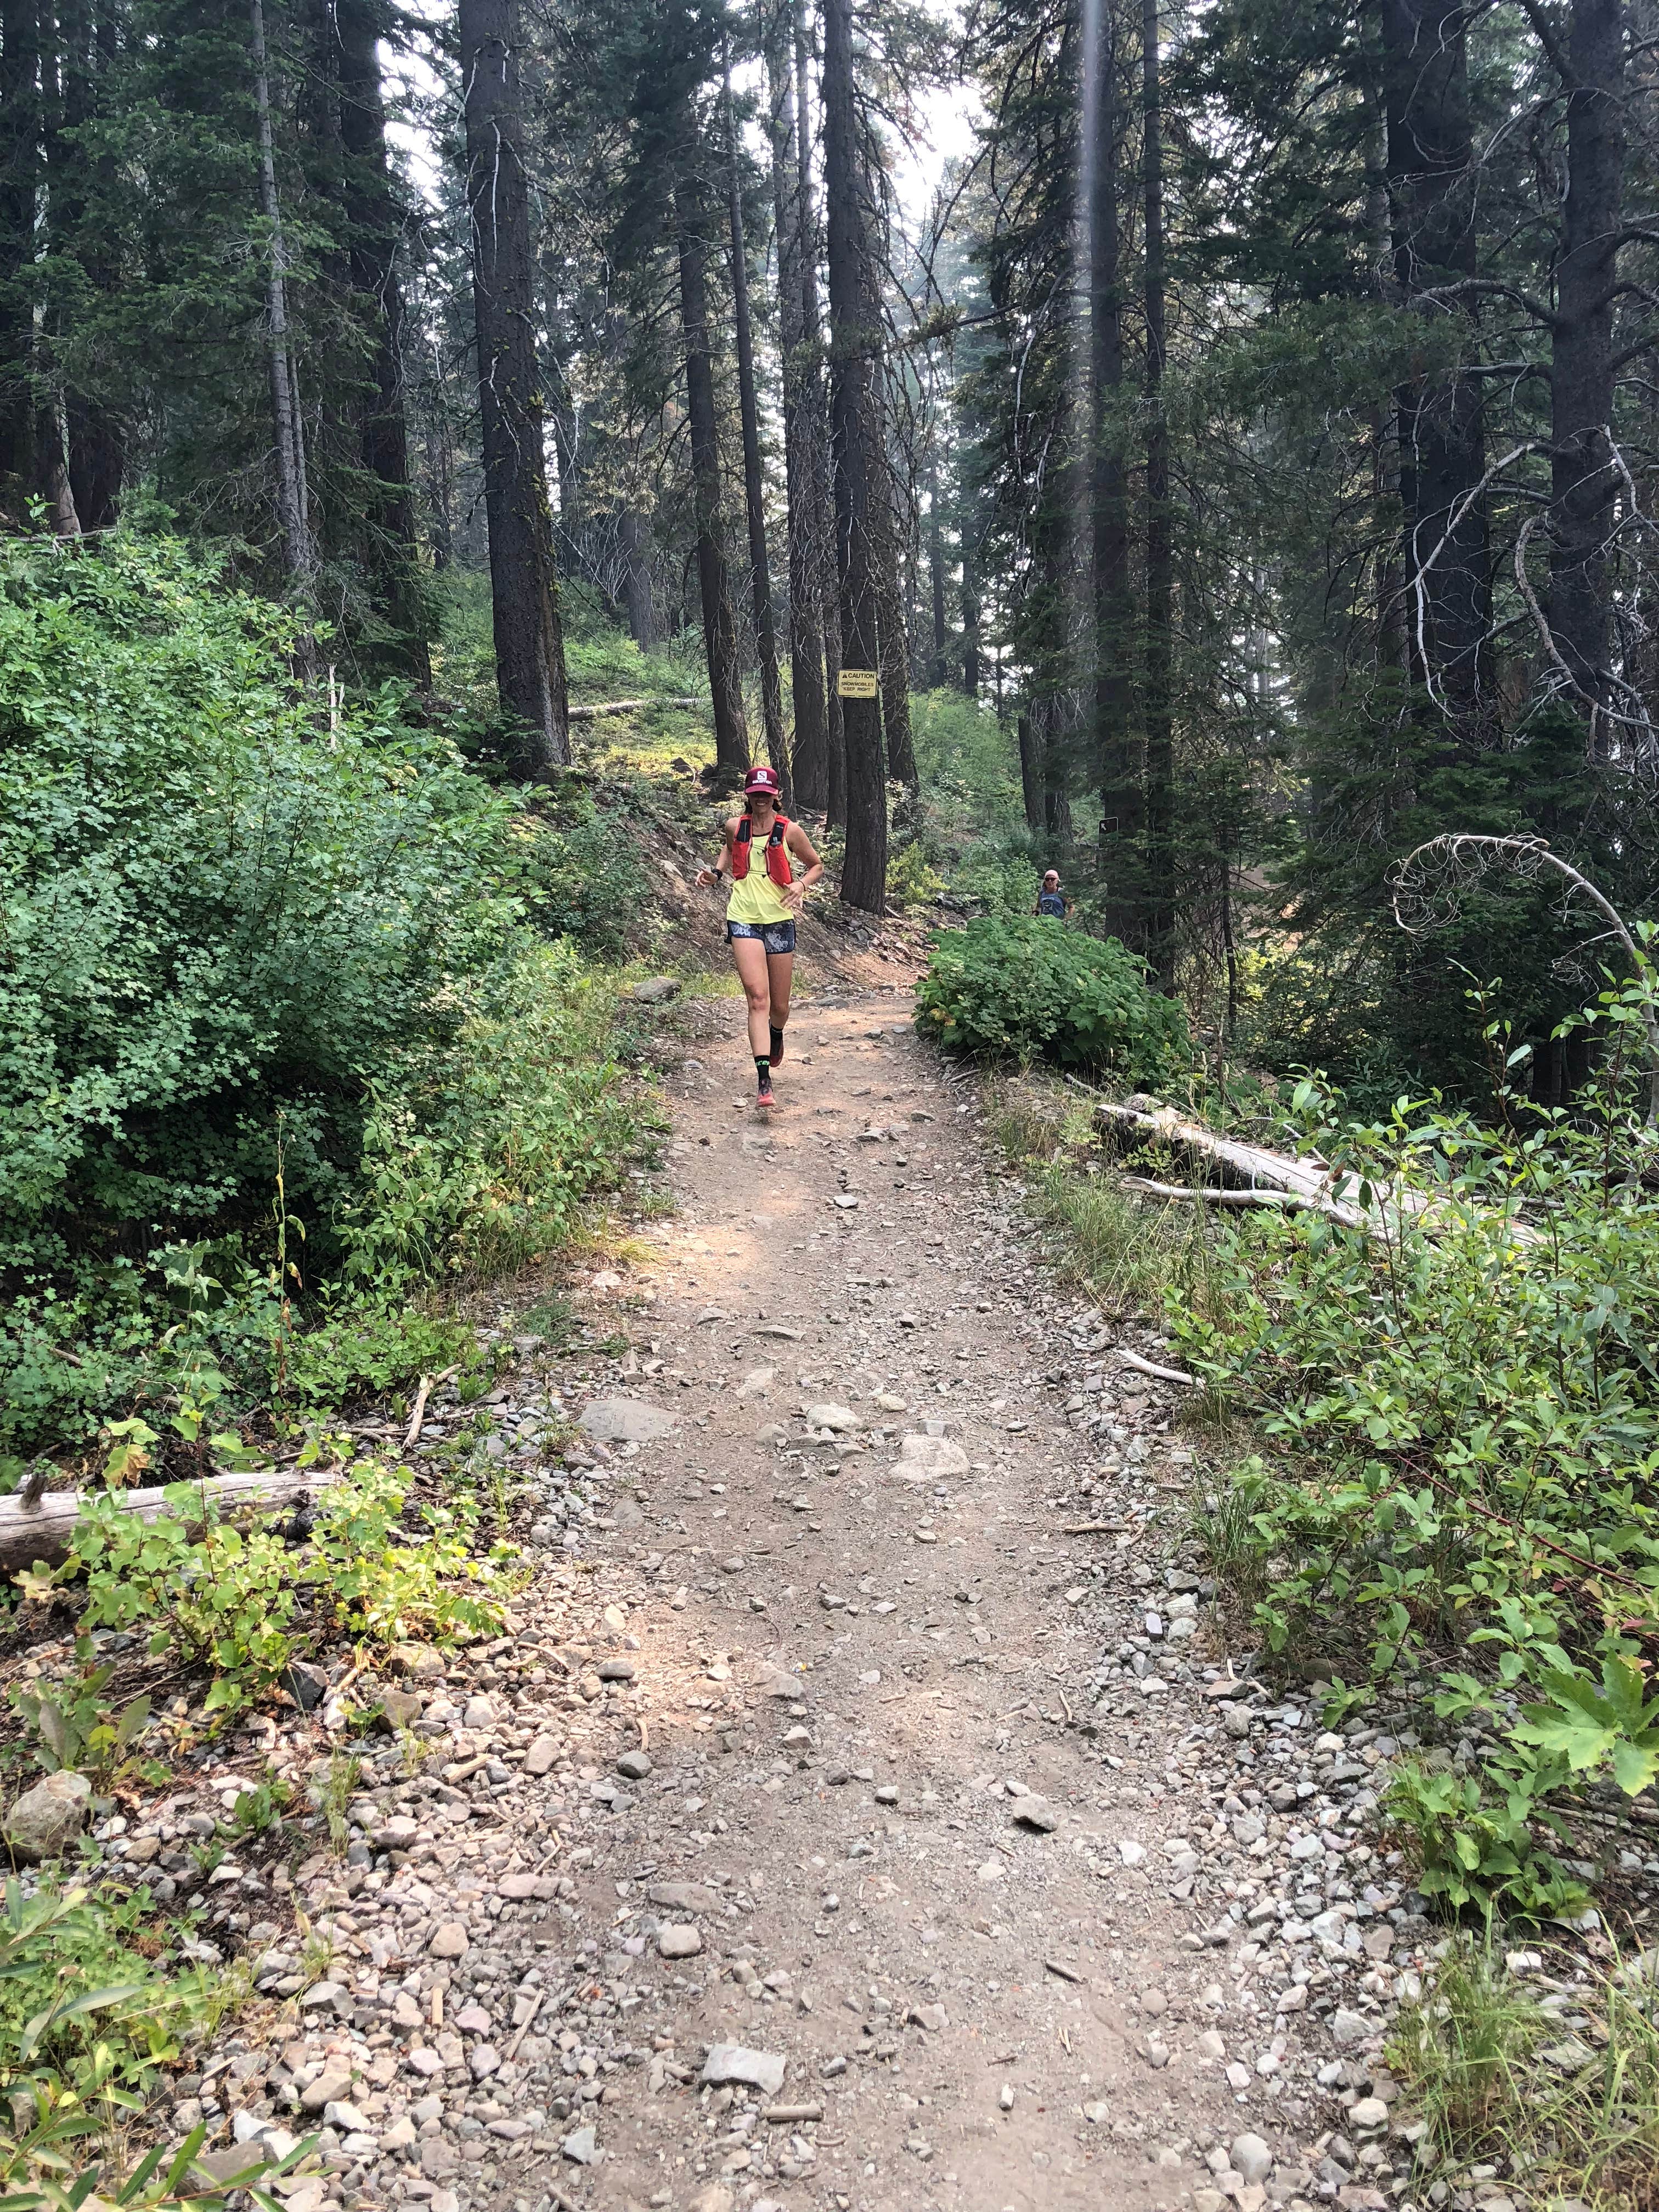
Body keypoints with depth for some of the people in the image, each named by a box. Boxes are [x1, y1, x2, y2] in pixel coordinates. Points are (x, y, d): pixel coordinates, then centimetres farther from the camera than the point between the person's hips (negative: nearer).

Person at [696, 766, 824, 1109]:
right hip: (744, 920, 0)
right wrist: (716, 872, 10)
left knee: (779, 1006, 9)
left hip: (780, 921, 0)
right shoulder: (735, 826, 4)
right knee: (757, 997, -17)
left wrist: (801, 884, -9)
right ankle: (764, 1080, -22)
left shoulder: (790, 831, -2)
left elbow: (817, 866, 10)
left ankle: (777, 1034, 49)